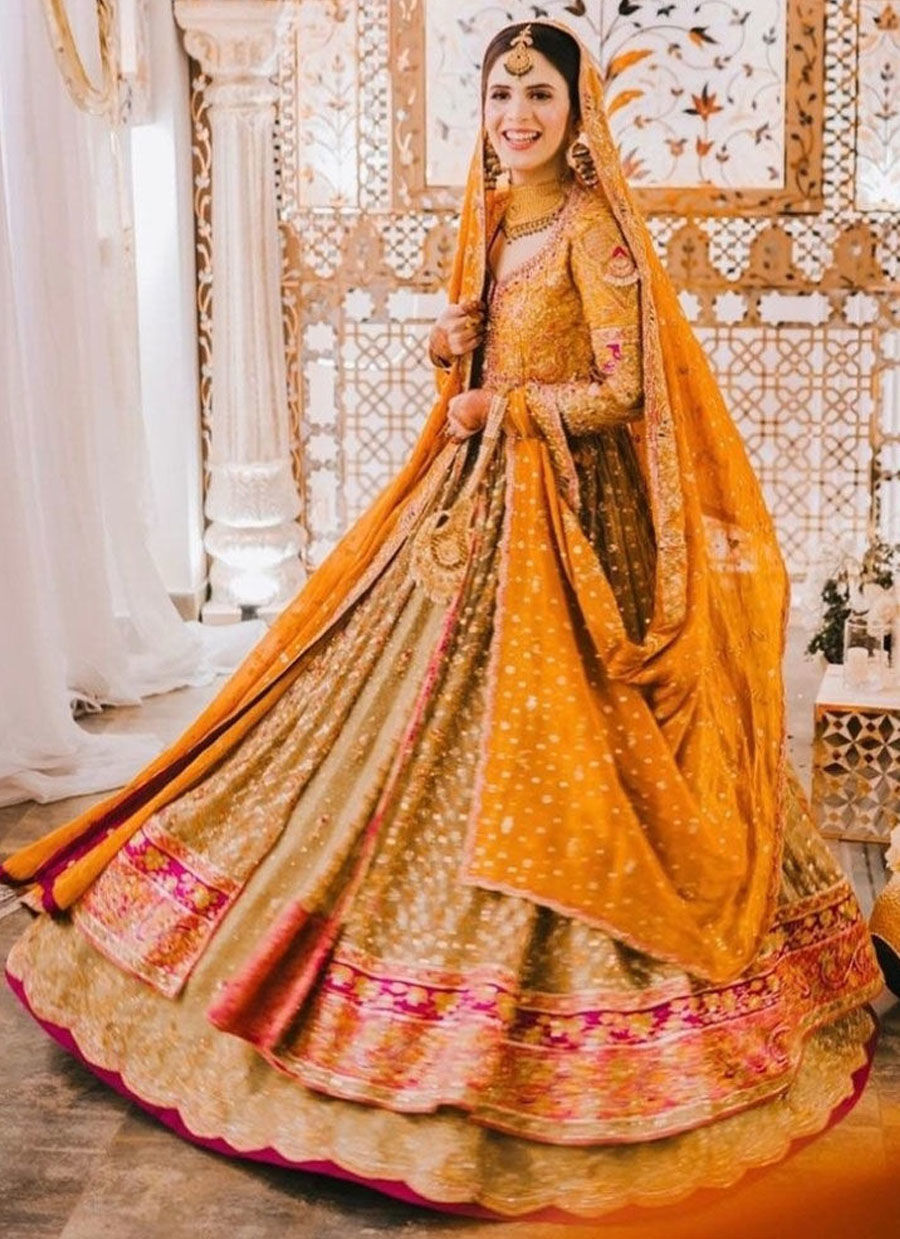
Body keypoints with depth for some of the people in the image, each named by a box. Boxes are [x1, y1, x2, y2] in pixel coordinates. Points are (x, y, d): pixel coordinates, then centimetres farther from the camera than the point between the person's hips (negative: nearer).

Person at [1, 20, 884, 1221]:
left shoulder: (593, 229, -8)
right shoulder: (491, 224, 15)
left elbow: (622, 394, -13)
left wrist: (503, 407, -11)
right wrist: (448, 344, 2)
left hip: (561, 516, -8)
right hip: (474, 498, 8)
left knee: (536, 745, -6)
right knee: (431, 726, 10)